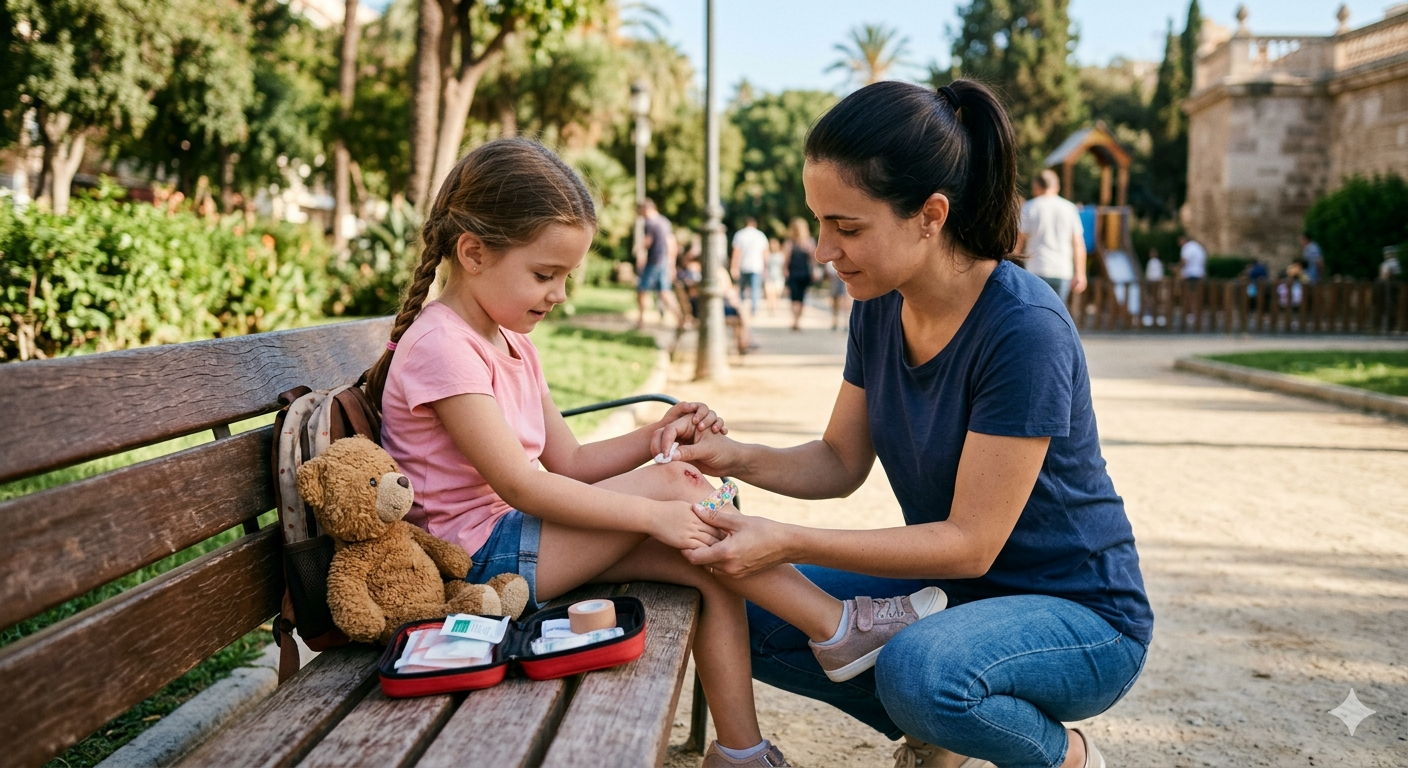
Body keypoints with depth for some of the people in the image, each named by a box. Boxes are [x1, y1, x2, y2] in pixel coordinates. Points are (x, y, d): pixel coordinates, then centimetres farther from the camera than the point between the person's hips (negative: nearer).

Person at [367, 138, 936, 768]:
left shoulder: (508, 341, 14)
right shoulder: (440, 346, -17)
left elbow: (566, 463, 12)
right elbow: (518, 484, -23)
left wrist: (655, 438, -4)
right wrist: (652, 513, -24)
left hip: (523, 535, 9)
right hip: (481, 558, -9)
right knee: (674, 485, -20)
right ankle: (837, 627, -11)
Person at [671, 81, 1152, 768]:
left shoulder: (1025, 329, -27)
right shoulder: (881, 305, -4)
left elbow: (969, 542, -25)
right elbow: (840, 463, 4)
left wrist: (788, 543, -30)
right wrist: (738, 458, -15)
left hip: (1079, 615, -6)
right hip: (950, 588, 7)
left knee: (920, 668, -37)